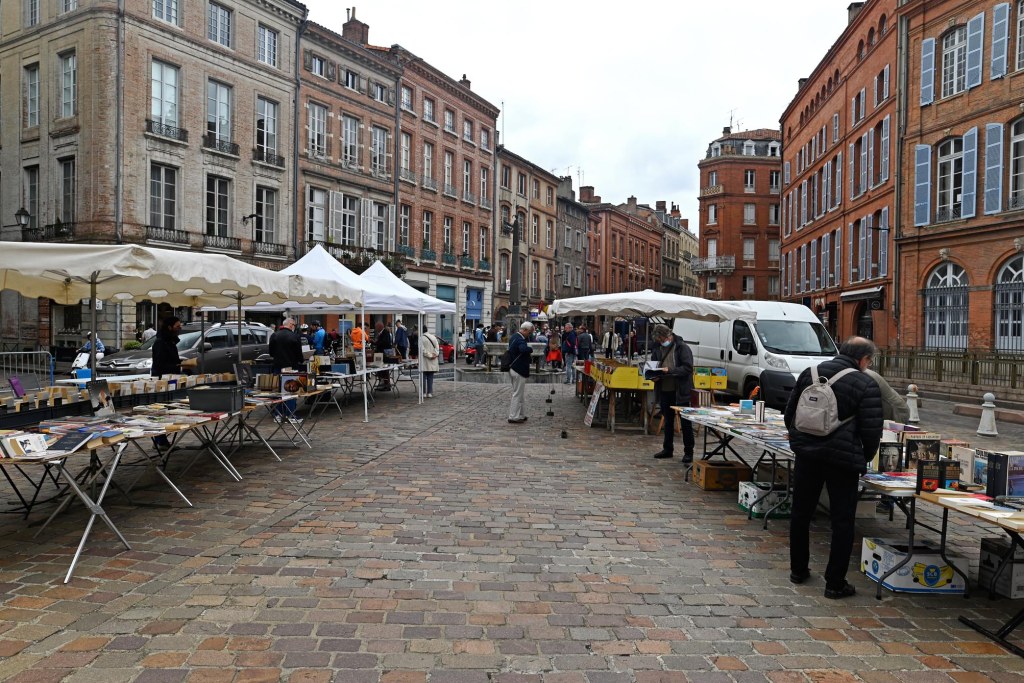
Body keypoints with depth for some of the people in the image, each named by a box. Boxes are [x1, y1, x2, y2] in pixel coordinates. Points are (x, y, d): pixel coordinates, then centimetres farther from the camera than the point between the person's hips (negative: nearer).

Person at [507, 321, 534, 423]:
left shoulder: (514, 337, 10)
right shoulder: (520, 340, -23)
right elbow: (524, 349, -43)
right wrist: (531, 349, -22)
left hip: (513, 368, 10)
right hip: (519, 371, -10)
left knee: (520, 394, 18)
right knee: (518, 394, -1)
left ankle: (521, 415, 25)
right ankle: (514, 417, 6)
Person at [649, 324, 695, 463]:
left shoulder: (682, 348, -10)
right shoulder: (657, 349, 7)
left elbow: (688, 368, -17)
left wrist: (669, 371, -25)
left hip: (681, 392, -6)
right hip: (664, 391, 6)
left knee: (685, 423, 3)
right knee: (668, 421, 17)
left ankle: (688, 452, 10)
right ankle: (667, 449, 29)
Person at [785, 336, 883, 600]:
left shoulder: (810, 373, 7)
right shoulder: (866, 385, -7)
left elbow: (790, 413, 11)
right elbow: (872, 429, -9)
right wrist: (865, 458, 7)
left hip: (806, 454, 5)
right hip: (843, 459, -4)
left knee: (801, 513, 17)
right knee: (842, 521, 6)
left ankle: (798, 570, 29)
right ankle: (835, 583, 10)